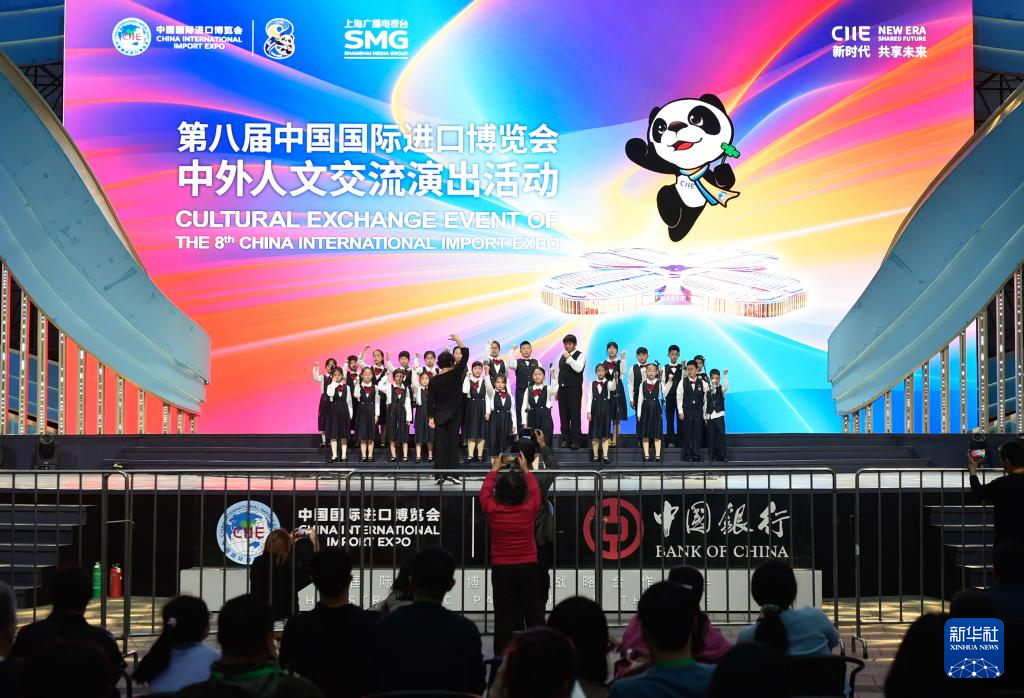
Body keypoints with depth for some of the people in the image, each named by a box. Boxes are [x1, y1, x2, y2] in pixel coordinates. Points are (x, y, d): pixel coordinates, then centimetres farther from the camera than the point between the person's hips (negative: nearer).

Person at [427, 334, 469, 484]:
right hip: (454, 414, -1)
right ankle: (451, 472, -4)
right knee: (453, 443, 2)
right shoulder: (455, 374, -9)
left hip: (439, 415, 2)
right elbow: (465, 355, -4)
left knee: (439, 444, 2)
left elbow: (430, 400, -2)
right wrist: (458, 340, 4)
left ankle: (439, 474, -2)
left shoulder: (434, 380, -3)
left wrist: (431, 418, 3)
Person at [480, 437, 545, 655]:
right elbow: (535, 491, 12)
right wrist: (526, 470, 21)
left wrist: (495, 470, 20)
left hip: (501, 569, 0)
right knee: (534, 614, 6)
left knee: (505, 614, 4)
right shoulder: (529, 509, -9)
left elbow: (485, 491, 10)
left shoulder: (492, 510, -10)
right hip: (528, 566, 0)